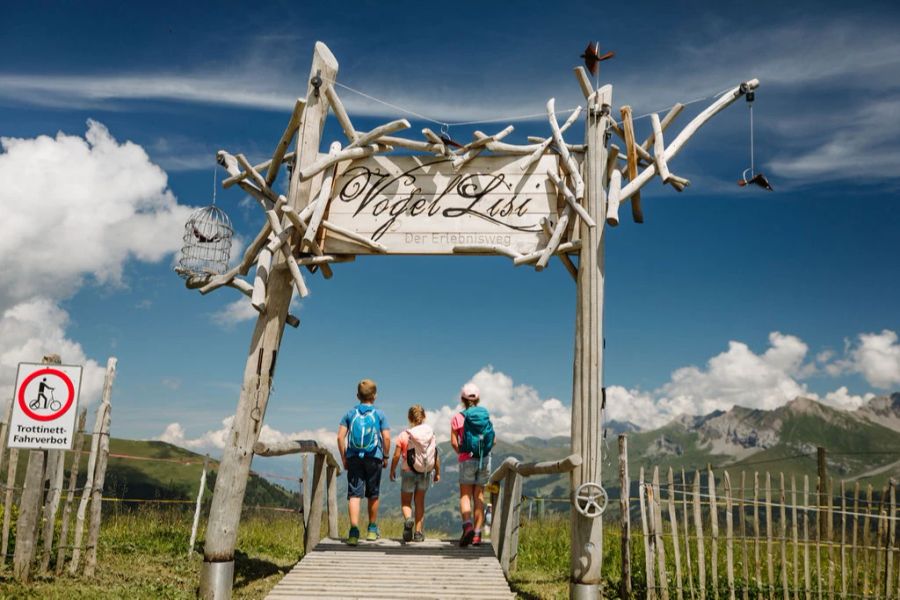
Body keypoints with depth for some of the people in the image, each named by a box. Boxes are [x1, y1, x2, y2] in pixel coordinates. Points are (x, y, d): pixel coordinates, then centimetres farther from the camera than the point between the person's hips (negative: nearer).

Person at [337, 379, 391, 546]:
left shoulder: (350, 413, 5)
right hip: (374, 458, 0)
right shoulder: (379, 414, 1)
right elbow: (386, 438, -7)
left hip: (354, 458, 0)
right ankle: (372, 530, 28)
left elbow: (340, 437, -1)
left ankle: (354, 529, -20)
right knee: (373, 495, 14)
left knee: (354, 494, -3)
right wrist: (386, 457, 7)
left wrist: (344, 458, 7)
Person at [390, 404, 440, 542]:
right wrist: (437, 472, 9)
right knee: (420, 502, 16)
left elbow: (396, 456, -10)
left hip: (408, 472, -2)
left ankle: (408, 519, -19)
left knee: (405, 502, 12)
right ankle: (418, 533, 15)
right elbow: (436, 456, -2)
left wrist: (392, 471, 5)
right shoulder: (431, 434, -5)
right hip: (425, 473, 3)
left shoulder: (404, 435, -11)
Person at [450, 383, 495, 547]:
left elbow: (454, 442, -9)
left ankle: (467, 525, -20)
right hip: (485, 459, 3)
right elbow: (493, 440, 4)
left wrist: (460, 453, 8)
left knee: (465, 495, 4)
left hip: (468, 460, -3)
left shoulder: (458, 418, -5)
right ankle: (477, 533, 8)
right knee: (479, 496, 10)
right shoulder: (486, 415, 4)